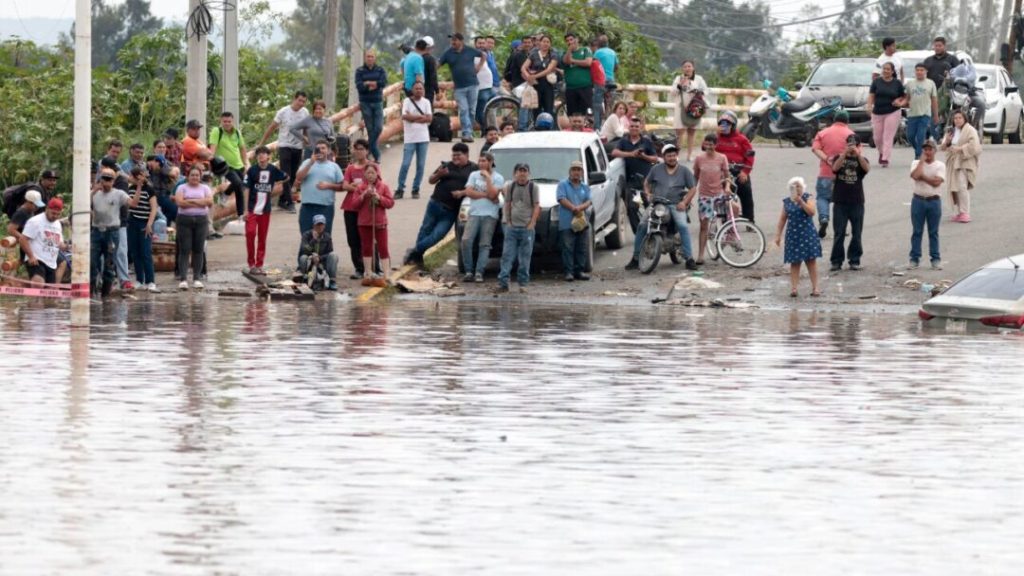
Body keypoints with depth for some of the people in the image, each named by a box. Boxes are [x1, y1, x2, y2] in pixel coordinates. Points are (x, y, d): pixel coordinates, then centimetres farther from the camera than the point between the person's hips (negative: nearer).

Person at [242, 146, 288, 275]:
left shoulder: (273, 170, 1)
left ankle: (259, 265, 13)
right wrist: (246, 210, -8)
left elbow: (285, 178, 22)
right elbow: (247, 190, -5)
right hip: (252, 209, -2)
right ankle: (251, 264, -4)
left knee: (262, 238, 6)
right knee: (250, 233, -13)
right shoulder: (252, 171, -5)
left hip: (266, 209, 2)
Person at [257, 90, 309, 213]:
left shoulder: (305, 113, 2)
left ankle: (282, 201, 18)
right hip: (285, 147, -4)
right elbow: (271, 128, 0)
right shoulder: (283, 112, -8)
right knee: (286, 176, -9)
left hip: (298, 148, 4)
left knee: (292, 177, 8)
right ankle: (290, 203, -9)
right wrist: (261, 144, 1)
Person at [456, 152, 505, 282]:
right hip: (474, 213, 2)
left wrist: (488, 178, -8)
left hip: (490, 215, -2)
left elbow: (492, 194, -10)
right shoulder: (474, 175, 14)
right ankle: (469, 271, -9)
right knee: (466, 241, -14)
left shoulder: (498, 178, 4)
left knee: (485, 245, -8)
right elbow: (469, 192, 2)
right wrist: (486, 195, -5)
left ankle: (479, 273, -11)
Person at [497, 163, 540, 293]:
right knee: (507, 255, -4)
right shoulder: (510, 187, 8)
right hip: (512, 227, 1)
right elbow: (508, 205, 12)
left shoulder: (533, 187, 2)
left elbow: (536, 207, 1)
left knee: (525, 257, 1)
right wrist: (508, 221, 4)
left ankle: (523, 283, 6)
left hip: (527, 227, -1)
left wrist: (532, 223, -7)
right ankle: (503, 281, -7)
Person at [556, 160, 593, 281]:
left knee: (582, 249, 5)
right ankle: (568, 272, -5)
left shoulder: (585, 187, 17)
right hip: (567, 223, -4)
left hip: (582, 222, 4)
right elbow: (562, 199, -6)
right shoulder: (563, 185, 6)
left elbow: (588, 202, 6)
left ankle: (579, 271, 11)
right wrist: (574, 208, -16)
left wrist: (580, 207, -15)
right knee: (568, 248, -7)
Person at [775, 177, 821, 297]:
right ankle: (793, 288, 0)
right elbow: (782, 219, 10)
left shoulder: (807, 198, 0)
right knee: (794, 262, 1)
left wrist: (801, 202, -21)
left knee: (811, 260, 0)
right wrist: (778, 234, 7)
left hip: (807, 234, -2)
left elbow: (811, 212, -15)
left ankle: (815, 288, 3)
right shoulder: (786, 202, 6)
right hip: (793, 235, 2)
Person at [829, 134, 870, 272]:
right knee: (839, 233, -1)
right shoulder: (840, 157, 8)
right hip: (840, 202, 0)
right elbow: (835, 168, -13)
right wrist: (845, 153, -25)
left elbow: (866, 168, -15)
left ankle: (854, 260, 11)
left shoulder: (861, 159, 7)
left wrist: (858, 154, -28)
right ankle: (836, 261, 2)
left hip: (857, 202, 0)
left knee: (856, 233, 3)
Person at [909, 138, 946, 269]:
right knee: (917, 231, 3)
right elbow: (915, 175, -16)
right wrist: (922, 160, -9)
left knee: (933, 232, 5)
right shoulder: (916, 164, 5)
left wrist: (922, 177, -9)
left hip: (934, 201, -1)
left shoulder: (940, 166, 1)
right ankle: (914, 259, 8)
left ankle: (935, 259, 10)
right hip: (918, 200, 1)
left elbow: (936, 182, -13)